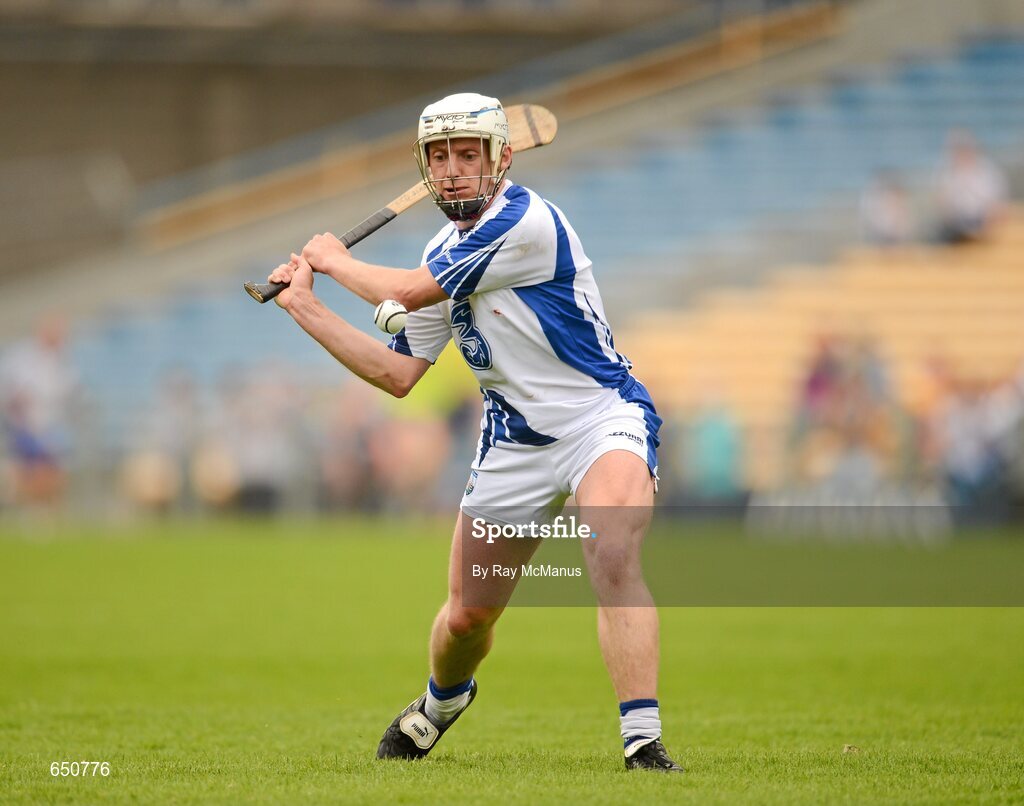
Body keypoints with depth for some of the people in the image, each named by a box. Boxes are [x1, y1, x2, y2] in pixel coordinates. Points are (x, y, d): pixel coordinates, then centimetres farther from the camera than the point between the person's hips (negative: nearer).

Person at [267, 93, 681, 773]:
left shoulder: (525, 221, -19)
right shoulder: (445, 255, 7)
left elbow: (411, 291, -16)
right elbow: (399, 373, 12)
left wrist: (336, 261, 2)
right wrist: (306, 308, 9)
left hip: (602, 417, -7)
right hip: (514, 439, 7)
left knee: (613, 557, -34)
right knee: (467, 614, 10)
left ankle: (644, 742, -36)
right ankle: (442, 700, 44)